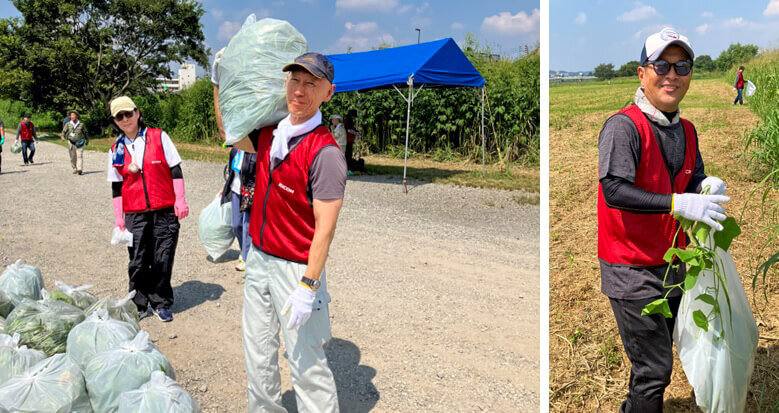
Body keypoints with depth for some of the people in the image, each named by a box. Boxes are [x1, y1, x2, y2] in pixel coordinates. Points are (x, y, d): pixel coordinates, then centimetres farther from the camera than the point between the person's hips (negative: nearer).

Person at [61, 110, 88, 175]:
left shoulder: (81, 124, -1)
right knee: (73, 157, 6)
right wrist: (62, 136, -21)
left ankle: (80, 169, -17)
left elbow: (85, 132, 12)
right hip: (71, 142, 2)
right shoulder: (68, 124, 1)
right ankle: (74, 169, 18)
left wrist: (86, 140, 20)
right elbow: (64, 131, -1)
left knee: (79, 156, -11)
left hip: (79, 142, -2)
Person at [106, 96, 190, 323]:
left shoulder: (158, 137, 1)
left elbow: (175, 170, 1)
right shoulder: (116, 150, 8)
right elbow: (116, 187, 12)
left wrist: (180, 200, -4)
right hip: (135, 214, 2)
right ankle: (139, 305, 21)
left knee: (163, 259, 2)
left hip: (165, 211, -2)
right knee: (138, 262, 4)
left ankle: (161, 303, 18)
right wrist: (118, 218, 8)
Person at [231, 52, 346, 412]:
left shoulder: (325, 152, -20)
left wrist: (308, 286, -23)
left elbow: (325, 226, -21)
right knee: (257, 355, 20)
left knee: (306, 362, 2)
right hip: (258, 259, 8)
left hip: (296, 268, -7)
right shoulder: (270, 135, 2)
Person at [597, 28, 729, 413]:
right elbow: (613, 189, -28)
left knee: (661, 351, 23)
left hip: (672, 262, 8)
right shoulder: (624, 126, -17)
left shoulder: (686, 130, 9)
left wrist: (706, 186, -4)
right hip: (632, 268, -8)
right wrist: (677, 203, -32)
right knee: (654, 367, -3)